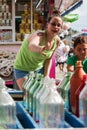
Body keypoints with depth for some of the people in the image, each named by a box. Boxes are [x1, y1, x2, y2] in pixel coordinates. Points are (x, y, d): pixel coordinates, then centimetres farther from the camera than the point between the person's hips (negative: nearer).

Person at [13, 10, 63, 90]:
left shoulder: (57, 41, -12)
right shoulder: (39, 35, -31)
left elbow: (49, 59, 2)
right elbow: (31, 45, -57)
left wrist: (46, 76, -5)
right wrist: (39, 48, -79)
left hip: (39, 69, 6)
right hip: (23, 70, -6)